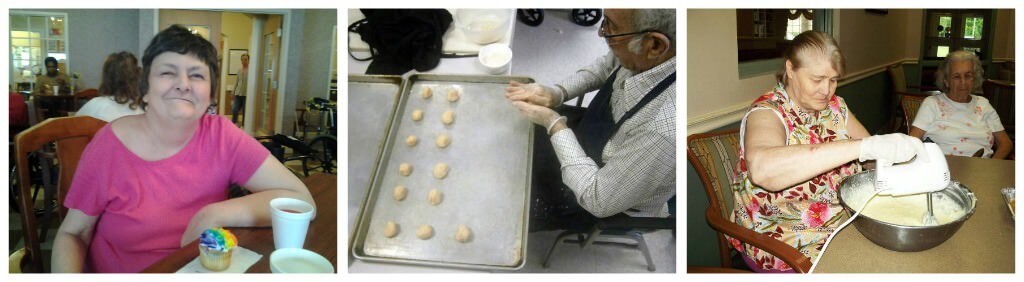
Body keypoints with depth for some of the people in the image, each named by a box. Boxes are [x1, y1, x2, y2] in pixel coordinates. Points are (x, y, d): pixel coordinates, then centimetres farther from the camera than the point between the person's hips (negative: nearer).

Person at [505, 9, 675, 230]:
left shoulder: (665, 129, -44)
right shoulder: (643, 55, -23)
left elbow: (599, 200, -30)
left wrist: (554, 123, -24)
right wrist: (557, 93, -13)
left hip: (607, 207, -6)